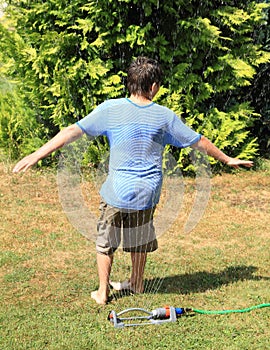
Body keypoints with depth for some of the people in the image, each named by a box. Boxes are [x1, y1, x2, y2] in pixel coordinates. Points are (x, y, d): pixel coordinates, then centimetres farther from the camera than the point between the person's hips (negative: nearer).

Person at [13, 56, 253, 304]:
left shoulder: (111, 109, -9)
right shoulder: (164, 116, -2)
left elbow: (73, 131, -12)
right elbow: (199, 142, 8)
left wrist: (37, 155, -10)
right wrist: (227, 159, 23)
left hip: (117, 192, -2)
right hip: (148, 193, 2)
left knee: (106, 240, 17)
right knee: (140, 240, 23)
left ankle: (103, 291, 23)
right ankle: (137, 283, 42)